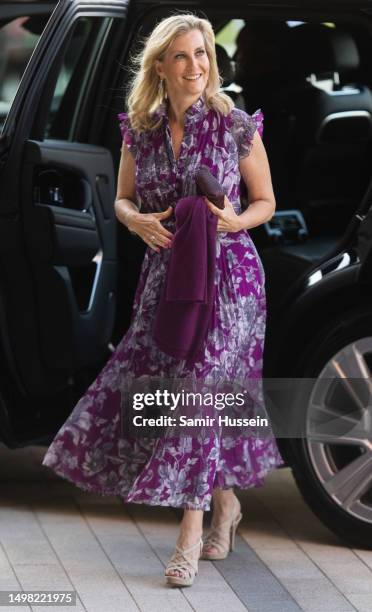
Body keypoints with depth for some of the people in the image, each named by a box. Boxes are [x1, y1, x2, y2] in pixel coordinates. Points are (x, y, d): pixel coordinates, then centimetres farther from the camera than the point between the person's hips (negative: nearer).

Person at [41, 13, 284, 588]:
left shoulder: (237, 126, -6)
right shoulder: (140, 130, 3)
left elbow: (265, 202, 3)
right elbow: (123, 200, 14)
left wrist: (234, 221, -17)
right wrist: (137, 221, -9)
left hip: (226, 272, -4)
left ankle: (192, 531, -5)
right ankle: (225, 504, 26)